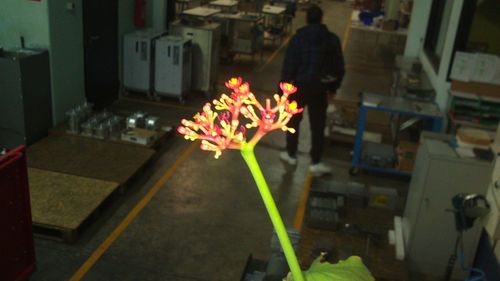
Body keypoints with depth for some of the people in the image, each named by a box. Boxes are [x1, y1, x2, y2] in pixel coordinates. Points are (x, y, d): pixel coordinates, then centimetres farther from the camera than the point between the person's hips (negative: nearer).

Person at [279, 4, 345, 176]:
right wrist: (333, 87, 16)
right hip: (320, 88, 1)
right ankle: (315, 163, 8)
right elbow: (339, 67, 3)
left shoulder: (297, 38, -8)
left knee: (293, 121, 17)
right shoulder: (332, 39, -1)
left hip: (300, 86, -1)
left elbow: (288, 65, -9)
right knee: (318, 125, 8)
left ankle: (291, 155, 29)